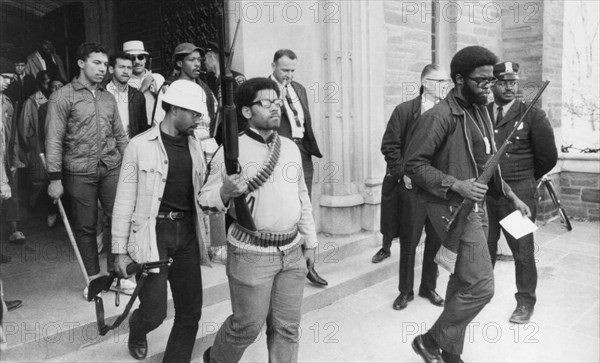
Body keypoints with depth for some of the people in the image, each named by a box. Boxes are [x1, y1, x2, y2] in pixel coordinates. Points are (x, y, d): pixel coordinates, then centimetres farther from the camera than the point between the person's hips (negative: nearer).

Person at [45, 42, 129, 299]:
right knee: (85, 227, 6)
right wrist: (55, 178, -10)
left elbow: (120, 135, 16)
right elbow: (54, 139, -6)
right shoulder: (63, 97, -3)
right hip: (79, 172, -4)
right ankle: (94, 278, 20)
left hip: (111, 168, 4)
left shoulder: (108, 97, 12)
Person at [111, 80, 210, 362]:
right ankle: (137, 331, 36)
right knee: (154, 313, -2)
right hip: (153, 233, -5)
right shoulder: (140, 145, -6)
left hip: (187, 232, 5)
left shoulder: (195, 144, 8)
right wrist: (120, 251, -5)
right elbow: (124, 201, -4)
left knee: (191, 311, 6)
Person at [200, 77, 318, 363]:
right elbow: (205, 199, -8)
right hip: (251, 254, -5)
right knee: (248, 325, 8)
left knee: (287, 327, 12)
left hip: (292, 252, 5)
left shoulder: (291, 147, 8)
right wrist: (225, 193, -30)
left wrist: (309, 241, 16)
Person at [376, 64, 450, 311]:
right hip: (412, 187, -3)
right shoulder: (405, 111, -4)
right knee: (409, 242, 6)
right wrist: (403, 173, -10)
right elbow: (389, 146, -4)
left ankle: (429, 287, 29)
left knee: (436, 240, 11)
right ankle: (405, 291, 22)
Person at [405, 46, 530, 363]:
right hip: (453, 208, -9)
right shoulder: (440, 116, -15)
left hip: (477, 206, 9)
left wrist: (510, 195, 18)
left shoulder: (480, 111, 13)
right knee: (480, 286, -9)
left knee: (462, 284, 14)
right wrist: (456, 185, -23)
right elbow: (414, 163, -17)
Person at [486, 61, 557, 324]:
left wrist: (525, 178, 10)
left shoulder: (533, 116, -3)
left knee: (523, 250, 5)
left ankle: (525, 302, 23)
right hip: (484, 191, 3)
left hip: (518, 193, -2)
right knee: (484, 247, 12)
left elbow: (548, 157, 1)